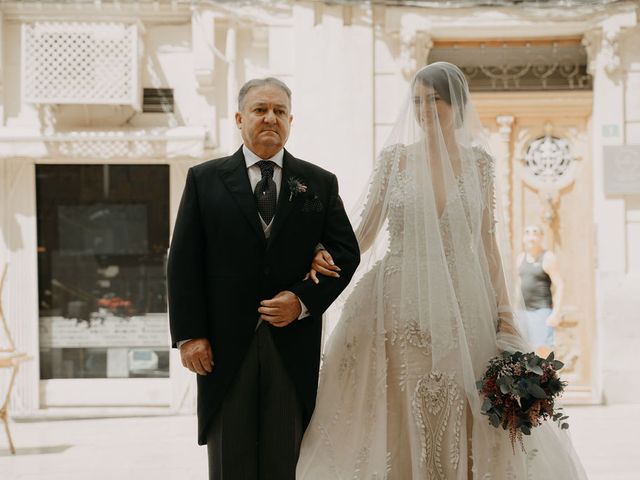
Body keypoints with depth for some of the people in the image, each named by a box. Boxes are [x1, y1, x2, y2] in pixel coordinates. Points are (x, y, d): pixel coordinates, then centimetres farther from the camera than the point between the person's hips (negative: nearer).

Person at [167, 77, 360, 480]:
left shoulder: (320, 184, 8)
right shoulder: (205, 179, 5)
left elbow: (347, 252, 7)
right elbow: (183, 263, 1)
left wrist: (304, 301, -9)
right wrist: (189, 335, -6)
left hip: (294, 344, 1)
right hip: (225, 344, -1)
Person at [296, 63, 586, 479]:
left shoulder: (478, 161, 7)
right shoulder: (395, 158, 4)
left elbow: (487, 241, 7)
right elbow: (366, 232, 3)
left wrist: (505, 314, 0)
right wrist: (328, 258, -17)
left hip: (462, 307, 1)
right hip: (400, 305, -1)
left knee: (459, 425, 0)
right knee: (398, 425, -1)